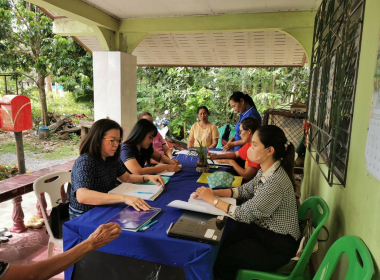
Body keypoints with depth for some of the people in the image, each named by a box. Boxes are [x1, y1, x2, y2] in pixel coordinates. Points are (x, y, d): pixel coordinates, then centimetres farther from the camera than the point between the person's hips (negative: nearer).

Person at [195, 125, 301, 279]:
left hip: (278, 246, -8)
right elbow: (245, 189, 7)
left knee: (221, 258, -2)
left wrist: (212, 200, -17)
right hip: (264, 228, 8)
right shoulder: (266, 171, -4)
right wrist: (214, 192, -6)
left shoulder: (276, 182, -32)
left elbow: (244, 214, -26)